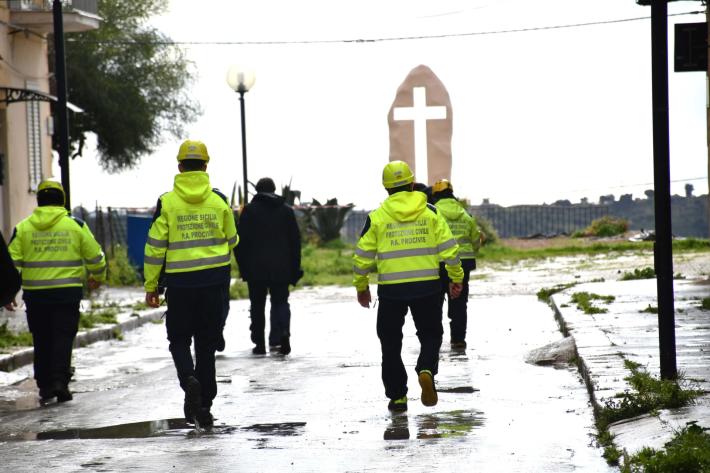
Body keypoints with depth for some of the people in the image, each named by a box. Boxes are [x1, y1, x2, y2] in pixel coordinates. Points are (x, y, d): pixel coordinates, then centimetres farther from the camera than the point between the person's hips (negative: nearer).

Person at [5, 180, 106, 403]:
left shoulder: (23, 228, 3)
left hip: (35, 294, 1)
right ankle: (60, 381, -11)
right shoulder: (76, 226, 1)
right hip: (67, 293, -1)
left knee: (42, 341, 10)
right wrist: (98, 277, 24)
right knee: (63, 337, 2)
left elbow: (11, 261, 0)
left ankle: (45, 386, 12)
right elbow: (95, 256, 6)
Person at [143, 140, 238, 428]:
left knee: (179, 339, 13)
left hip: (180, 283, -2)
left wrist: (150, 286, 3)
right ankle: (203, 408, 10)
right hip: (215, 280, 2)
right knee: (207, 344, 9)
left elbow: (155, 247, -4)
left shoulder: (167, 202, -5)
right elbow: (231, 241, 12)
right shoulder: (219, 200, 1)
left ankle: (189, 380, -16)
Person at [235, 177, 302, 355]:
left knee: (257, 305, 7)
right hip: (281, 268, 1)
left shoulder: (249, 210, 1)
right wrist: (295, 270, 10)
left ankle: (259, 343, 6)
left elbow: (241, 241, -3)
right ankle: (282, 332, -21)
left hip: (255, 268, -1)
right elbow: (295, 240, 7)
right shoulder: (286, 210, 8)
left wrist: (243, 267, 4)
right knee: (280, 301, 5)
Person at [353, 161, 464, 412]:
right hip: (427, 287, 1)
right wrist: (456, 277, 11)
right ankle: (426, 370, -13)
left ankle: (397, 396, 12)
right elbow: (448, 247, 0)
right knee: (430, 335, 16)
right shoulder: (430, 212, 3)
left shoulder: (377, 217, 0)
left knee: (391, 343, 12)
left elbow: (363, 256, 2)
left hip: (391, 288, -1)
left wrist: (361, 287, 14)